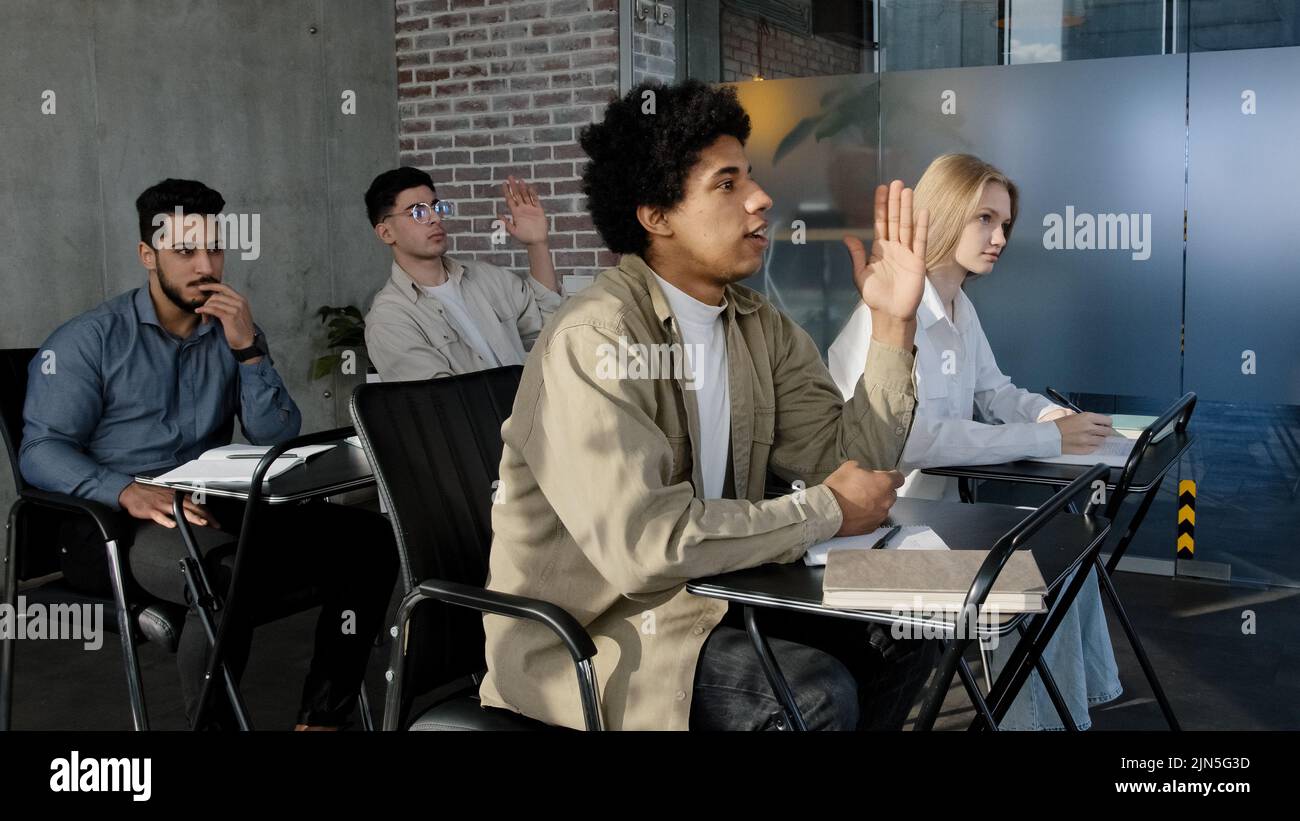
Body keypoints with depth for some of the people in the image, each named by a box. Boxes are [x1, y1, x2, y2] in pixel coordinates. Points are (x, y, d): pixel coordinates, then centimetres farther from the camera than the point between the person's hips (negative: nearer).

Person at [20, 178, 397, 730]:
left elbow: (278, 439, 4)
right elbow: (43, 449, -9)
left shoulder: (233, 334, 14)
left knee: (367, 538, -17)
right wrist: (129, 492, -28)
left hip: (216, 512, 5)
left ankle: (321, 717, -12)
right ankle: (213, 722, -18)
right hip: (114, 523, -5)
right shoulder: (89, 339, 2)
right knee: (229, 571, -38)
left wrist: (248, 349, -9)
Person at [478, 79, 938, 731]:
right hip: (584, 636, -8)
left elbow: (848, 465, 2)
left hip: (705, 595, 8)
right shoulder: (594, 339, -22)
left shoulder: (760, 328, 5)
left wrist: (893, 326, -8)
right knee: (816, 694, -25)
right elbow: (644, 542, -30)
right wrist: (826, 512, -18)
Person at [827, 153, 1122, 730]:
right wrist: (1048, 439, -28)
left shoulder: (958, 307, 10)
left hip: (944, 497, 9)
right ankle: (1043, 715, 3)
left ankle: (1077, 700, 9)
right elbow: (915, 438, -31)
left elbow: (994, 393, 18)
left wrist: (1054, 414, -5)